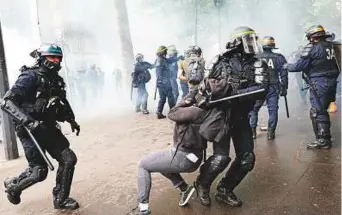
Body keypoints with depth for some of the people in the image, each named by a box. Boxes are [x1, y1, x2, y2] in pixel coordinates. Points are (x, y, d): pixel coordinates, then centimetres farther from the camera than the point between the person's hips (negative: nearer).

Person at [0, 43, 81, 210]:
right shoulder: (30, 77, -15)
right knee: (39, 171, -5)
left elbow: (62, 102, 26)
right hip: (30, 131, -7)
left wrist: (71, 120, 14)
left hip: (49, 128, 7)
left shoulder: (56, 80, 8)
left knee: (69, 159, -2)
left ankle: (60, 199, 14)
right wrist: (28, 121, -34)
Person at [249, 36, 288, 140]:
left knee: (253, 110, 12)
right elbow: (284, 74, 1)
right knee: (272, 111, 8)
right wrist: (284, 88, 7)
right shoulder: (279, 58, 3)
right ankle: (271, 133, 9)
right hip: (273, 88, 1)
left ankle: (252, 131, 12)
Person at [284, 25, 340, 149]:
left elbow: (300, 65, -10)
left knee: (317, 112, -2)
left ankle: (323, 141, 0)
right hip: (331, 83, 8)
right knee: (322, 110, 17)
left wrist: (288, 67, 6)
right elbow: (336, 66, 15)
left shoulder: (312, 48, -11)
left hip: (319, 84, -8)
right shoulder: (332, 46, 11)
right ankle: (325, 138, 25)